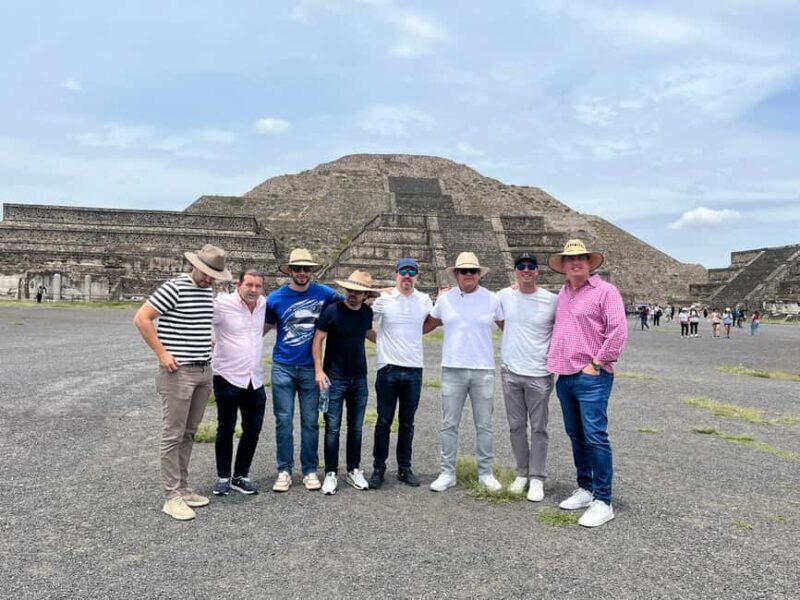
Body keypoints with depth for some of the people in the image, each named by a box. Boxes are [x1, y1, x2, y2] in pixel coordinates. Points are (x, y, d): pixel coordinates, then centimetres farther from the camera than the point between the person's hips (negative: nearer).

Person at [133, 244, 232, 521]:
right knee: (173, 435, -1)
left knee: (188, 434, 14)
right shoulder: (174, 288, -12)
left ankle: (183, 488, 24)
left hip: (204, 371, 8)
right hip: (179, 372, -8)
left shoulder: (208, 292, 11)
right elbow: (141, 318, -15)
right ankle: (172, 496, 6)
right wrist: (162, 354, -15)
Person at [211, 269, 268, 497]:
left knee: (252, 430, 11)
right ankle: (223, 477, 24)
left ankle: (241, 476, 26)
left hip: (255, 380, 5)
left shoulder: (263, 304, 5)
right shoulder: (222, 304, -13)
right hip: (228, 378, -5)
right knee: (226, 429, 7)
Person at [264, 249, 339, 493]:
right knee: (283, 421, 3)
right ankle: (284, 471, 14)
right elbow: (262, 329, 8)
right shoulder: (275, 298, -1)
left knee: (310, 421, 6)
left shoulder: (324, 294, -1)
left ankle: (310, 470, 18)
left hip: (310, 368, 0)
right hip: (283, 367, 0)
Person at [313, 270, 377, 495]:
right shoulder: (332, 310, -11)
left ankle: (354, 470, 23)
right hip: (334, 378, -4)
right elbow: (317, 340, -9)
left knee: (356, 428, 11)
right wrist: (318, 369, -17)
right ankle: (331, 473, 10)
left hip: (359, 378, 4)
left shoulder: (367, 312, 3)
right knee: (333, 428, 0)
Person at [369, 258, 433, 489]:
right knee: (384, 422, 4)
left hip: (414, 370, 2)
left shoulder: (424, 300, 3)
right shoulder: (383, 299, -4)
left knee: (407, 423, 11)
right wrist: (382, 340, 0)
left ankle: (404, 468, 23)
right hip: (388, 368, -2)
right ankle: (378, 468, 16)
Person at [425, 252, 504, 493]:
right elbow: (427, 325, 14)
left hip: (483, 371, 0)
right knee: (449, 424, 5)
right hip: (452, 370, 1)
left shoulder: (492, 299, 1)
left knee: (484, 425, 8)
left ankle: (485, 473, 21)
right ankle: (447, 473, 16)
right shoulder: (445, 299, 4)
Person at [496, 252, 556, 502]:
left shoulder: (551, 300, -7)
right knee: (516, 426, 12)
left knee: (538, 428, 5)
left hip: (539, 374, -3)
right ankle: (522, 473, 26)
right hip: (510, 372, 3)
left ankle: (537, 478, 16)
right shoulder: (504, 295, 1)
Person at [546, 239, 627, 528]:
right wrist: (555, 360, 16)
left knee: (595, 436, -10)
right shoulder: (563, 293, 15)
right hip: (565, 376, 7)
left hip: (592, 377, -7)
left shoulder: (605, 291, -6)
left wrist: (597, 363, -13)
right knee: (576, 436, 13)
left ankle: (603, 502, -2)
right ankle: (585, 489, 25)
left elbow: (618, 331, -13)